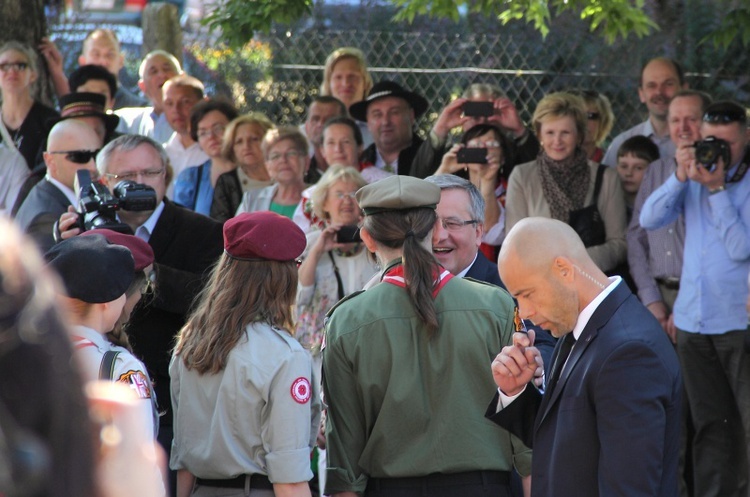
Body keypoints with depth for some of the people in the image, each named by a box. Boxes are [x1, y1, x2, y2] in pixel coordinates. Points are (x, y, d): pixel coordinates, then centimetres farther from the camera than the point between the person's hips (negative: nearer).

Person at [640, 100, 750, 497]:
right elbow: (649, 220, -1)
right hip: (693, 322, 5)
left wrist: (717, 188, -15)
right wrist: (681, 176, -12)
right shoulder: (694, 177, 9)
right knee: (711, 426, 11)